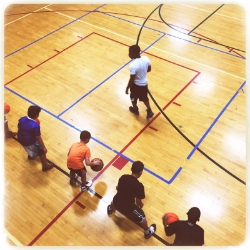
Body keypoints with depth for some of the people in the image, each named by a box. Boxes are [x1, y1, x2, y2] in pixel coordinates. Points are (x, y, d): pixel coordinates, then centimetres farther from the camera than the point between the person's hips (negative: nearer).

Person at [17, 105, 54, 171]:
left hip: (21, 140, 7)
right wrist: (44, 148, -11)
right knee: (41, 151, 19)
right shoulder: (35, 126, -33)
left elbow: (19, 128, 5)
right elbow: (38, 138, -24)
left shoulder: (21, 119, -13)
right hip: (29, 143, -7)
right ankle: (45, 165, 36)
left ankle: (31, 155, 68)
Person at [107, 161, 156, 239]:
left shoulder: (123, 177, -10)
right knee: (142, 217, 21)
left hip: (117, 202, 5)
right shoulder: (139, 186, -25)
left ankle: (110, 209, 72)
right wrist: (141, 205, 10)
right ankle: (147, 232, 44)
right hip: (128, 208, -5)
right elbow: (138, 202, -14)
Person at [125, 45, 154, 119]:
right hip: (144, 83, 5)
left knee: (133, 98, 25)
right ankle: (149, 111, 36)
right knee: (144, 97, 29)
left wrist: (127, 88, -11)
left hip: (136, 85, -5)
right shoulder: (146, 59, -16)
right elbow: (149, 69, 1)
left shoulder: (133, 65, -35)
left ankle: (135, 109, 49)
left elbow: (132, 79, -26)